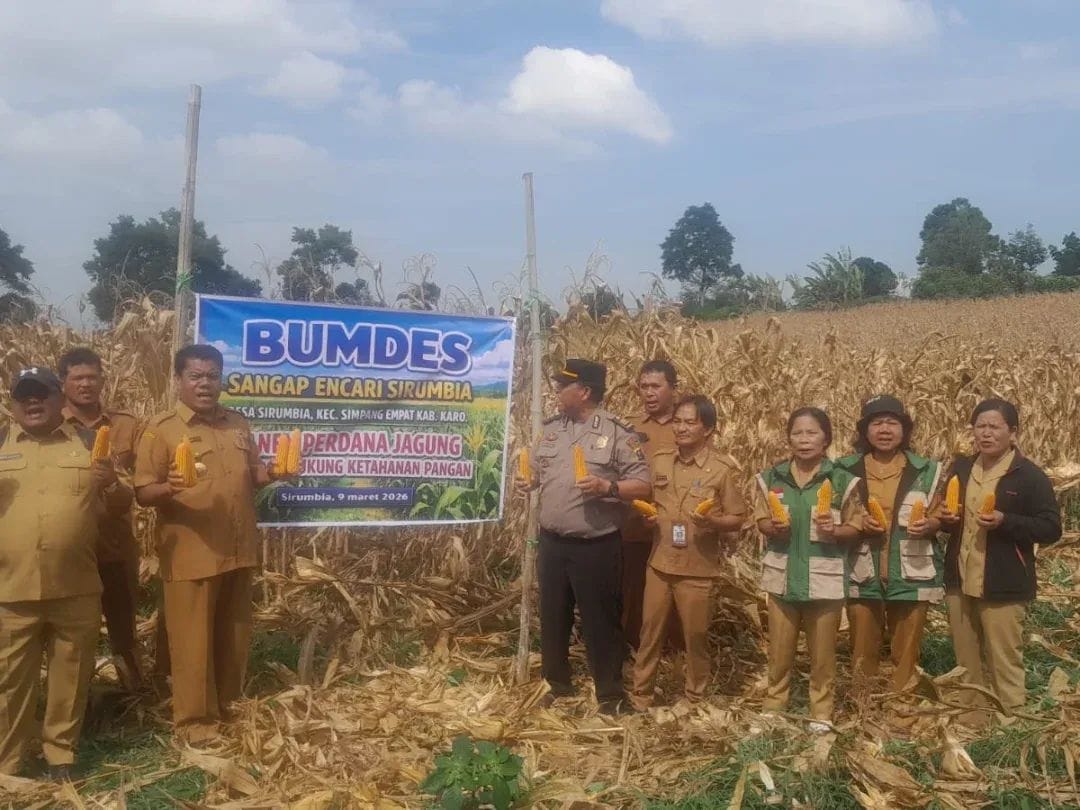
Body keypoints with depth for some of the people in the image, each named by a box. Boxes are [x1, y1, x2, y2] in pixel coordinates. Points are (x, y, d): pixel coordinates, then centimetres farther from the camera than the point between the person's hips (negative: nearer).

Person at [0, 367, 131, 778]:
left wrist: (111, 486, -12)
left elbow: (121, 507, 11)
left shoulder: (88, 443, 9)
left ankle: (61, 752, 25)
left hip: (76, 590, 0)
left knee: (71, 677, 10)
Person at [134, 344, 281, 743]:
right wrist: (169, 488, -31)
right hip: (191, 554, -5)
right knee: (193, 639, 3)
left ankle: (228, 706, 30)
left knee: (234, 635, 15)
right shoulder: (161, 429, -6)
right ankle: (195, 718, 16)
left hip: (238, 550, 6)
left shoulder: (238, 425, 11)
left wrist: (272, 473, -2)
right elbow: (143, 493, -10)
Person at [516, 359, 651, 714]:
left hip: (597, 547, -5)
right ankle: (557, 685, 32)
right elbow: (535, 468, 22)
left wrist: (608, 487, -24)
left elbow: (643, 486, -9)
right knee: (552, 617, 15)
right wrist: (528, 481, 0)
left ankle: (610, 694, 18)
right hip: (552, 543, 5)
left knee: (600, 620, 4)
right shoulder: (551, 428, 9)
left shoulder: (618, 432, -8)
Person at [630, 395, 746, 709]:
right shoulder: (659, 461, 4)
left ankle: (695, 700, 25)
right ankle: (640, 696, 25)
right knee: (650, 632, 11)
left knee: (695, 636, 8)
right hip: (660, 563, 4)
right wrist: (647, 516, -4)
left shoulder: (723, 468, -9)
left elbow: (737, 518, -4)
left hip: (698, 568, -4)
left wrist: (712, 521, -23)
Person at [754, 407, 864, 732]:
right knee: (779, 648, 12)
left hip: (825, 577, -2)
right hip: (782, 575, 2)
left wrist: (834, 530, -20)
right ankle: (774, 705, 29)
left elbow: (855, 528, -1)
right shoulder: (771, 478, 0)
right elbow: (761, 521, 6)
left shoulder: (843, 480, -6)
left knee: (822, 652, 10)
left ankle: (821, 711, 25)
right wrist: (773, 526, -15)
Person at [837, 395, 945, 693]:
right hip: (863, 576, 1)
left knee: (906, 655, 7)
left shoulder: (926, 470, 2)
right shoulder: (846, 469, 2)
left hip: (910, 576, 0)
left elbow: (940, 519, 7)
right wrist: (858, 523, -11)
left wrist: (928, 525, -15)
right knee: (863, 654, 10)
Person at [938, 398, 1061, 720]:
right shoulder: (961, 468, 9)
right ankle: (970, 717, 31)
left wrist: (1005, 521, -24)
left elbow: (1051, 529, -12)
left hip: (1003, 586, -6)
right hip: (960, 582, 6)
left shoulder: (1030, 476, -10)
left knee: (1004, 662, 1)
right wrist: (945, 517, -2)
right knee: (966, 661, 17)